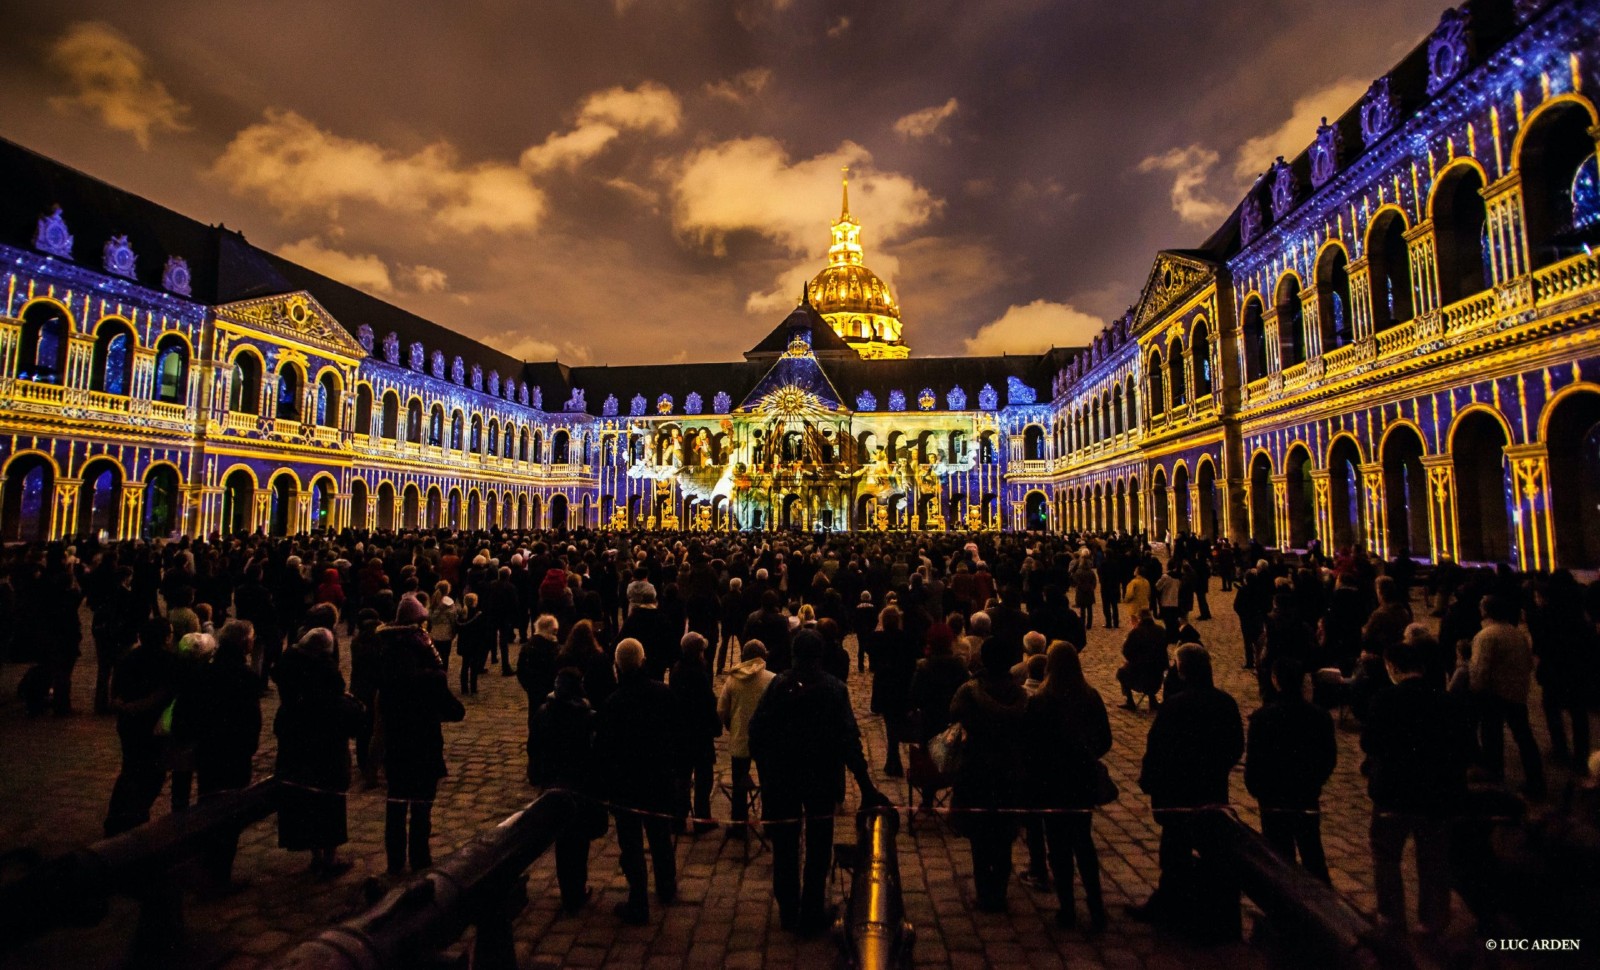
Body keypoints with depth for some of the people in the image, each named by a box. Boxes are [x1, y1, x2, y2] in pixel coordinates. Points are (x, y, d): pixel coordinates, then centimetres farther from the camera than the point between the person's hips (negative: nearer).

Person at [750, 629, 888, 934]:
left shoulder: (778, 684, -7)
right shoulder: (834, 688, -12)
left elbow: (757, 729, -8)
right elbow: (849, 739, -15)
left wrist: (765, 769, 4)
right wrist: (866, 787, -13)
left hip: (781, 779, 2)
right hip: (821, 780, -1)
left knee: (785, 846, 15)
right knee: (818, 847, 14)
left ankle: (788, 912, 25)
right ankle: (812, 914, 20)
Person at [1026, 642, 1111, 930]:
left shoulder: (1038, 702, -17)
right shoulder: (1092, 697, -7)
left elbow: (1031, 747, -13)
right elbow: (1105, 741, 2)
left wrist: (1032, 783, 0)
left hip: (1051, 782, -4)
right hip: (1084, 780, 4)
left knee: (1059, 845, 10)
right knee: (1083, 841, 19)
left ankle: (1067, 909, 18)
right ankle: (1096, 907, 17)